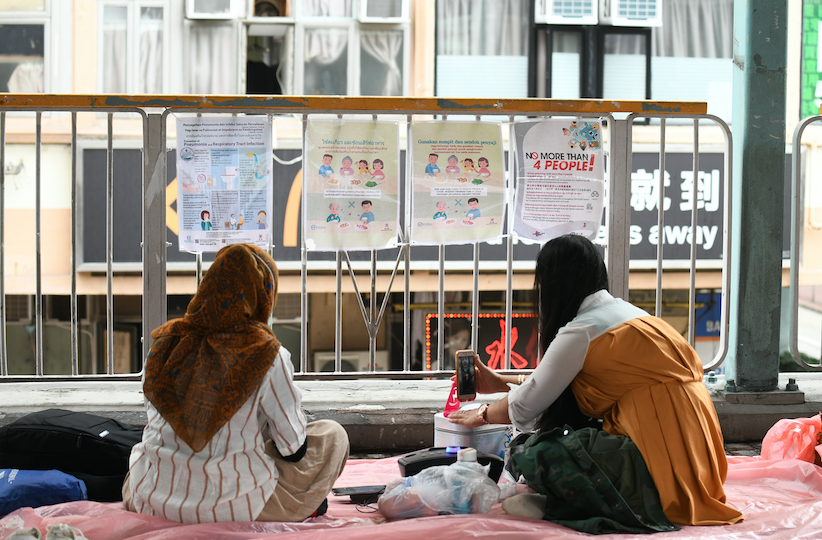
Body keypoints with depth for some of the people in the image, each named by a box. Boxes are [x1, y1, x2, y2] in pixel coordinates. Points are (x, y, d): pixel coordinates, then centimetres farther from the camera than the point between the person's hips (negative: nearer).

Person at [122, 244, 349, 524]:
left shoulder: (167, 343, -1)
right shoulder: (268, 356, -14)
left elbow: (156, 422, 11)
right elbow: (293, 446, -6)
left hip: (151, 500, 4)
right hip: (233, 506, -4)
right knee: (332, 435, 17)